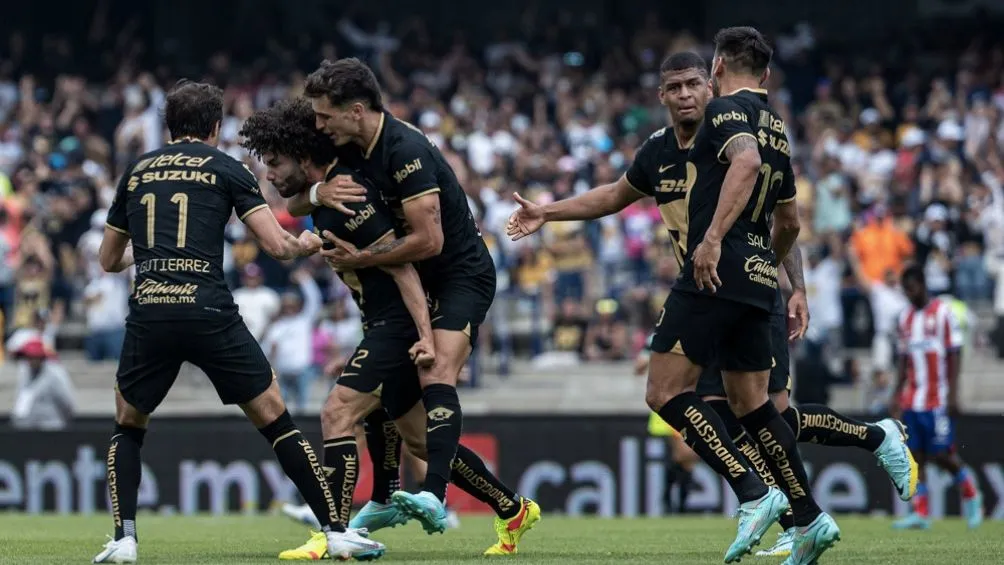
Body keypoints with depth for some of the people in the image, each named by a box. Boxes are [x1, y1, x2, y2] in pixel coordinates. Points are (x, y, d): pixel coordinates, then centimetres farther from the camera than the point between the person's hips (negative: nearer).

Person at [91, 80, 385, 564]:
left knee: (127, 428, 22)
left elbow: (109, 260, 28)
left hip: (148, 313, 2)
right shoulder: (225, 168, 9)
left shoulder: (137, 171, 19)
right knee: (275, 421, 9)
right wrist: (304, 246, 25)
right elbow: (276, 245, 2)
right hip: (209, 314, -2)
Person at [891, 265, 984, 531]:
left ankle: (971, 494, 17)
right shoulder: (906, 317, 14)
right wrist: (897, 394, 15)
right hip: (912, 401, 6)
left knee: (942, 454, -6)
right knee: (914, 456, -1)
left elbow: (955, 355, -7)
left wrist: (953, 394, -13)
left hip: (938, 400, -6)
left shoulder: (943, 312, -5)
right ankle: (920, 513, -1)